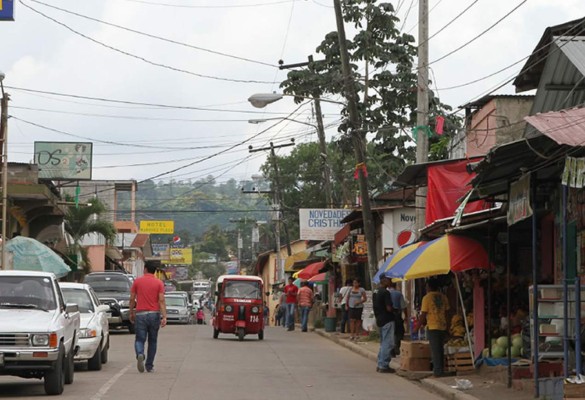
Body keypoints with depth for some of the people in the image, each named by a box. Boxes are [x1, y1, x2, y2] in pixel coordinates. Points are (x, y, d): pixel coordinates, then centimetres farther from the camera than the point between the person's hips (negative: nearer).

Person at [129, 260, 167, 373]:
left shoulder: (137, 281, 1)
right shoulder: (159, 283, 0)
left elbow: (132, 299, 2)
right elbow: (161, 301, -8)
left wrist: (131, 313, 14)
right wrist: (164, 317, -11)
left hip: (140, 314, 0)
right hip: (154, 314, 1)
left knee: (140, 339, 2)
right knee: (152, 341, 13)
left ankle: (140, 354, -29)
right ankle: (149, 366, 16)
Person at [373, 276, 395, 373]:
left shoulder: (376, 292, 11)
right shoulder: (385, 292, -17)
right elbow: (388, 308, -20)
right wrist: (394, 313, -2)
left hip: (379, 320, 9)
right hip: (387, 320, -9)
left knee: (383, 343, 17)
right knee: (388, 343, -5)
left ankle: (380, 365, 18)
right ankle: (384, 366, -5)